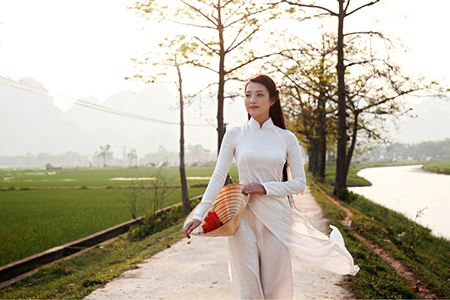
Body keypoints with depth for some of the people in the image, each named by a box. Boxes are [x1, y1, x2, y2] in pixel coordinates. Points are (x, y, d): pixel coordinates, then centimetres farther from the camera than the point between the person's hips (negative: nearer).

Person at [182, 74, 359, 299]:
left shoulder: (287, 138, 4)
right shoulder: (234, 135, 3)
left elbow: (300, 183, 3)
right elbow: (218, 177, -1)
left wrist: (265, 188, -11)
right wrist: (199, 215, -10)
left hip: (276, 218, 1)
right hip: (243, 219, 0)